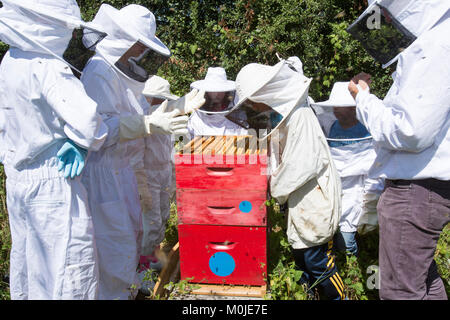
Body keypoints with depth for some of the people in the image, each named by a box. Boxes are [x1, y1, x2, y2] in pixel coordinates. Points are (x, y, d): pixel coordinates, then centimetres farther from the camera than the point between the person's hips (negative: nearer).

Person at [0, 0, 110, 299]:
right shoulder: (48, 69, -21)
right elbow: (86, 123, -30)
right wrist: (86, 142, -11)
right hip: (52, 183, -9)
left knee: (27, 261, 21)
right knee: (69, 267, 1)